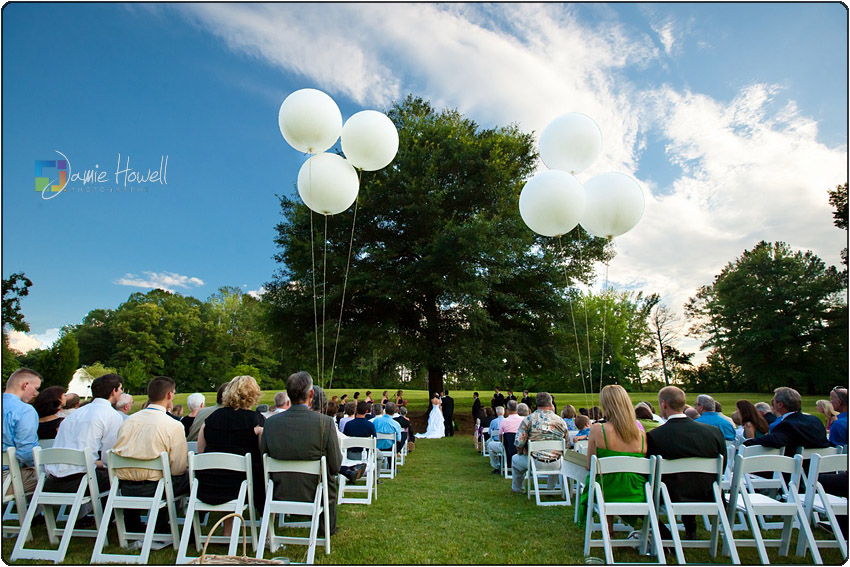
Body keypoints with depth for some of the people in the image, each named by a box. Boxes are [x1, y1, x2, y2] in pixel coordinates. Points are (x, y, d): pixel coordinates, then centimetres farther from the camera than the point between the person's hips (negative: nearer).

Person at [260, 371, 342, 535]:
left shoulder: (271, 422, -11)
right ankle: (328, 527, 44)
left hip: (280, 495, 3)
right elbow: (335, 466, -12)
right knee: (330, 478, 30)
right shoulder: (325, 422, -21)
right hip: (314, 495, -3)